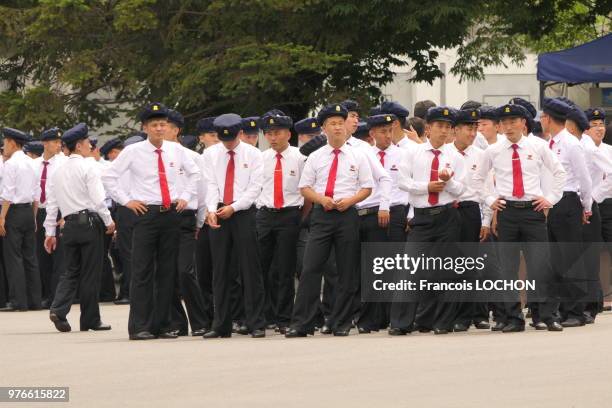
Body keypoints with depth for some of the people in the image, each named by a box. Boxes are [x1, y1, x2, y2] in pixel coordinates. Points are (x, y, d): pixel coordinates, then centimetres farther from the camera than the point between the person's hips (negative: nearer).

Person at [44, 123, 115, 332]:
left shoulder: (58, 172, 10)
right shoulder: (88, 167, -8)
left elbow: (51, 204, 10)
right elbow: (98, 199, -13)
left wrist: (50, 232, 14)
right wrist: (109, 222, -2)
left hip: (69, 225, 5)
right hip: (89, 222, -5)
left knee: (71, 271, 11)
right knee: (90, 273, 1)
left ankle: (58, 309, -10)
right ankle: (90, 320, 6)